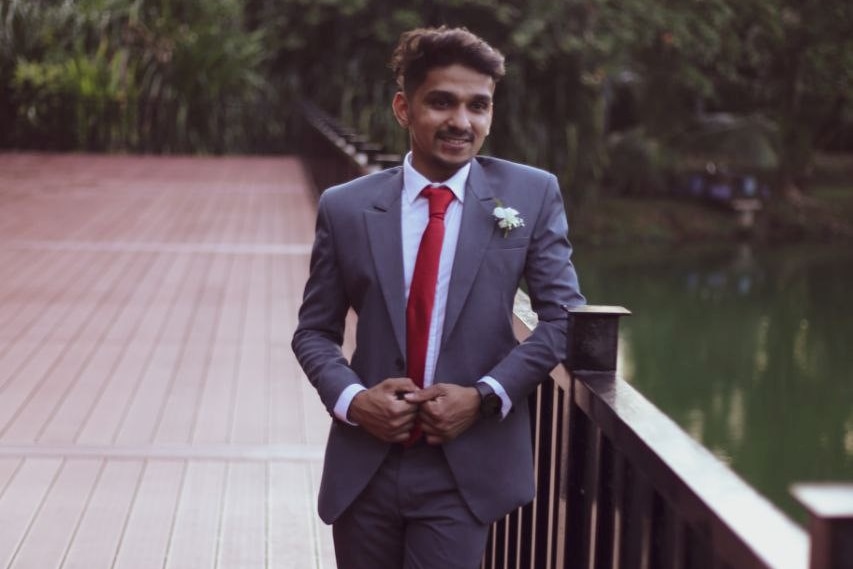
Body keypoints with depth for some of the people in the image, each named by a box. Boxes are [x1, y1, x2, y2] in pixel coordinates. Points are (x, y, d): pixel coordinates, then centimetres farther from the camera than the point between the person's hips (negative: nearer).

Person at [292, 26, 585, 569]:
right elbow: (314, 330, 8)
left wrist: (486, 396, -11)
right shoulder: (345, 208, 1)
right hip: (363, 467, 2)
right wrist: (351, 397, -11)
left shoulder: (532, 195, -1)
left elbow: (563, 315, 0)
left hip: (465, 468, -2)